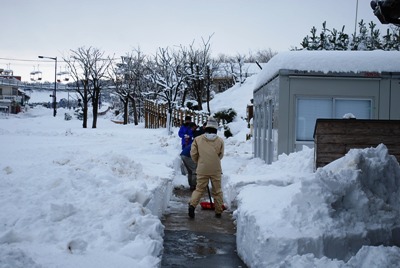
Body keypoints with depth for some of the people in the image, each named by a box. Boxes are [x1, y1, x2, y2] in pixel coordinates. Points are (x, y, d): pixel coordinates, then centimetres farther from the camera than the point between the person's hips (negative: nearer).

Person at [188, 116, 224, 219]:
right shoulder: (220, 141, -1)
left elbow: (193, 154, 0)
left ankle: (192, 204, -15)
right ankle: (218, 211, 17)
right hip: (216, 169, 0)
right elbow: (221, 155, 7)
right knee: (217, 190, 11)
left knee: (199, 189, 8)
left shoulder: (198, 139, -3)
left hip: (202, 169, 0)